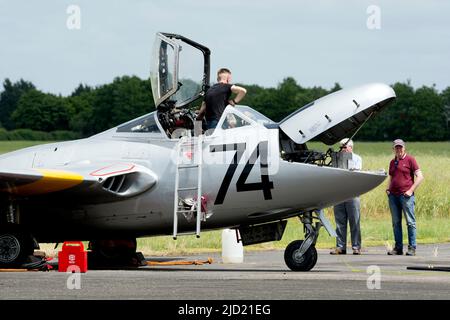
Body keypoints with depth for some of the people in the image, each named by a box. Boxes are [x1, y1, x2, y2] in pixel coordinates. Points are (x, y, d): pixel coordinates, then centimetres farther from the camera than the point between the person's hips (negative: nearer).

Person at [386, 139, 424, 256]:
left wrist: (411, 190, -10)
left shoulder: (410, 160, 0)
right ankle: (398, 247, 10)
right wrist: (388, 189, 11)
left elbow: (420, 177, -4)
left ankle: (412, 247, -2)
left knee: (410, 222, -4)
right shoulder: (392, 162, 17)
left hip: (406, 195, -6)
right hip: (393, 196, 6)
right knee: (396, 222, 6)